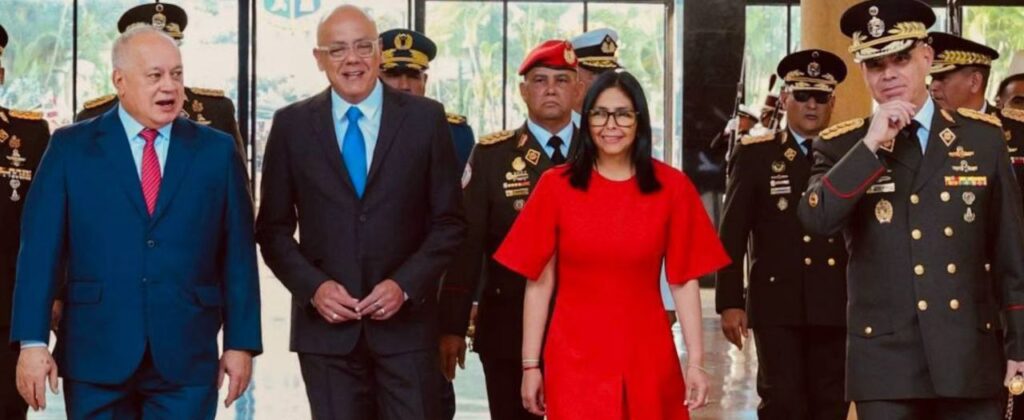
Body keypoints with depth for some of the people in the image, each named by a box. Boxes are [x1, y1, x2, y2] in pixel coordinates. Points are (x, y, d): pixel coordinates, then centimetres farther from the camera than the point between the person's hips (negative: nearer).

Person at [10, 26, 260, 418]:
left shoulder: (217, 151, 7)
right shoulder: (71, 148, 4)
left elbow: (238, 253, 6)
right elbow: (40, 249, -1)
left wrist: (241, 342, 1)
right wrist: (33, 342, -8)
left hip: (187, 362, 1)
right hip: (96, 357, 0)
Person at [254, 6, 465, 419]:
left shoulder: (425, 118, 3)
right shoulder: (292, 124, 5)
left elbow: (448, 222, 4)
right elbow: (273, 228, 7)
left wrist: (406, 285, -9)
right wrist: (313, 287, -8)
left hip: (405, 321, -1)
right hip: (325, 323, 1)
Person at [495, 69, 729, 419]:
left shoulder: (671, 187, 0)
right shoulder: (556, 186, -2)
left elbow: (684, 281, 0)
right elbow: (539, 282, 0)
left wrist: (695, 362, -4)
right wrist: (530, 364, -1)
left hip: (648, 358, 1)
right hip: (574, 358, -1)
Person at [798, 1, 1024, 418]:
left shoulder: (982, 135, 6)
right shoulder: (841, 145, 3)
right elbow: (815, 218, -15)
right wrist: (870, 145, -18)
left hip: (971, 353, 1)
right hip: (884, 358, -1)